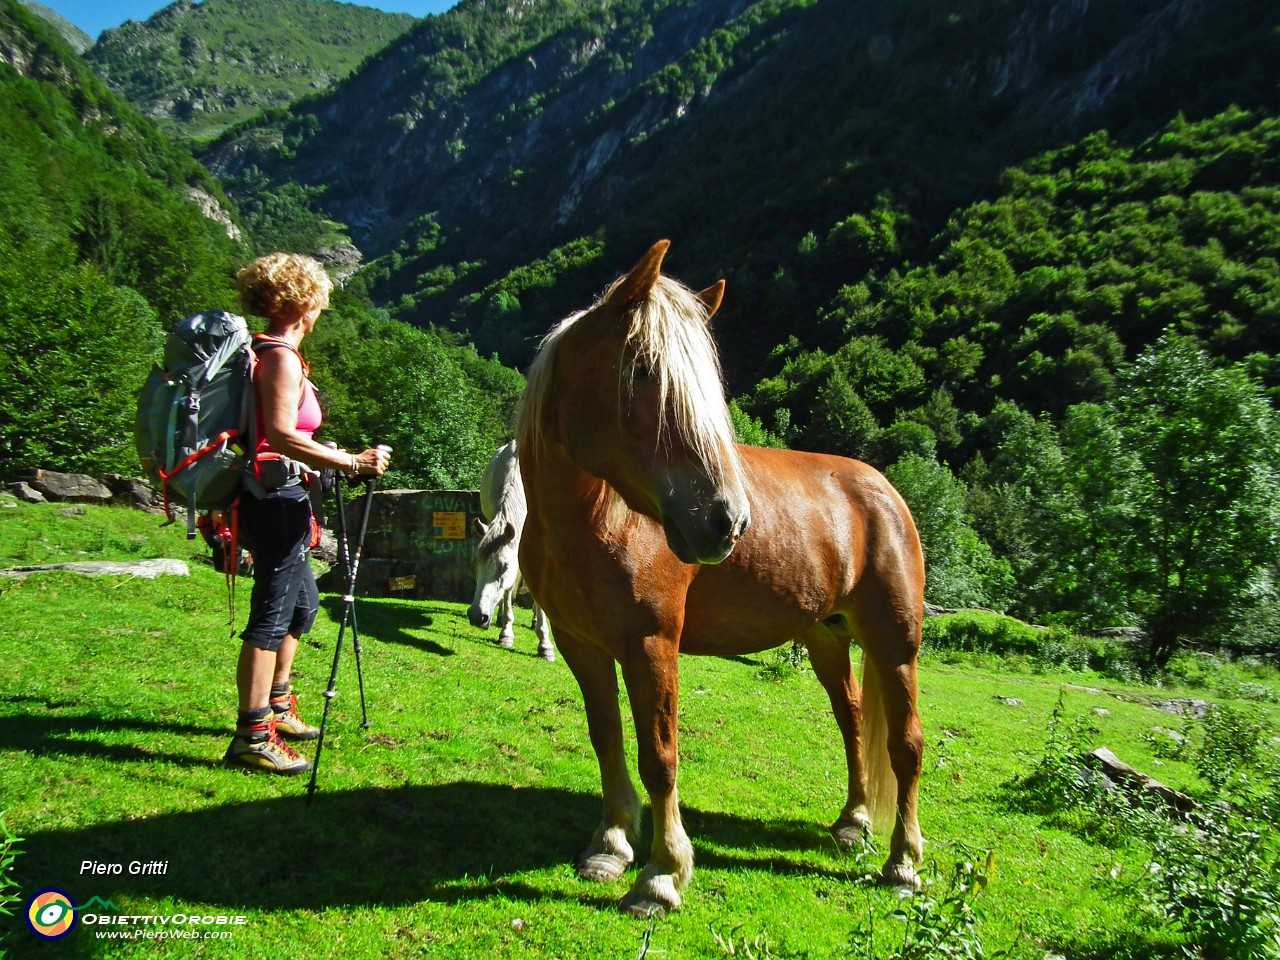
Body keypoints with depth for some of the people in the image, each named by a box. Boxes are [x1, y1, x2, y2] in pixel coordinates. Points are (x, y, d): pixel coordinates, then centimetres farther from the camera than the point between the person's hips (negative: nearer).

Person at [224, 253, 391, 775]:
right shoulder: (281, 357, -14)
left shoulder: (265, 353, 16)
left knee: (303, 602, 21)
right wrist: (353, 462, -23)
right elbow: (282, 438, -25)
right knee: (272, 615, -6)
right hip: (276, 498, -11)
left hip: (277, 497, 11)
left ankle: (276, 706, 34)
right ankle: (252, 737, 1)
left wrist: (325, 457, 25)